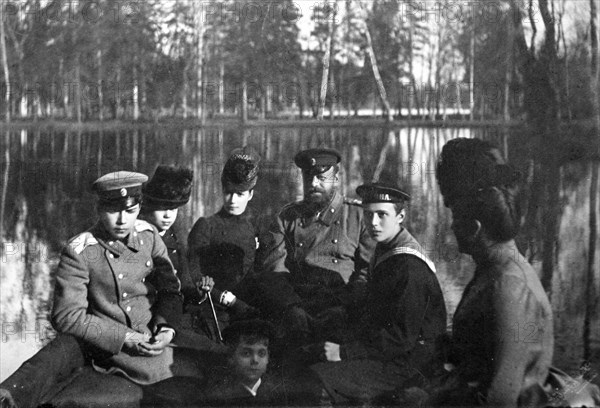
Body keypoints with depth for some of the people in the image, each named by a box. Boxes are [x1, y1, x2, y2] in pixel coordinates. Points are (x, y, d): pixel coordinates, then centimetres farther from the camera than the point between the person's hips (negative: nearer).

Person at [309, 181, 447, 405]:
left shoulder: (410, 267, -21)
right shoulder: (384, 250, 11)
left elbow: (403, 337, -23)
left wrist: (345, 352, -20)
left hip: (409, 366, -9)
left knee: (320, 379, -23)